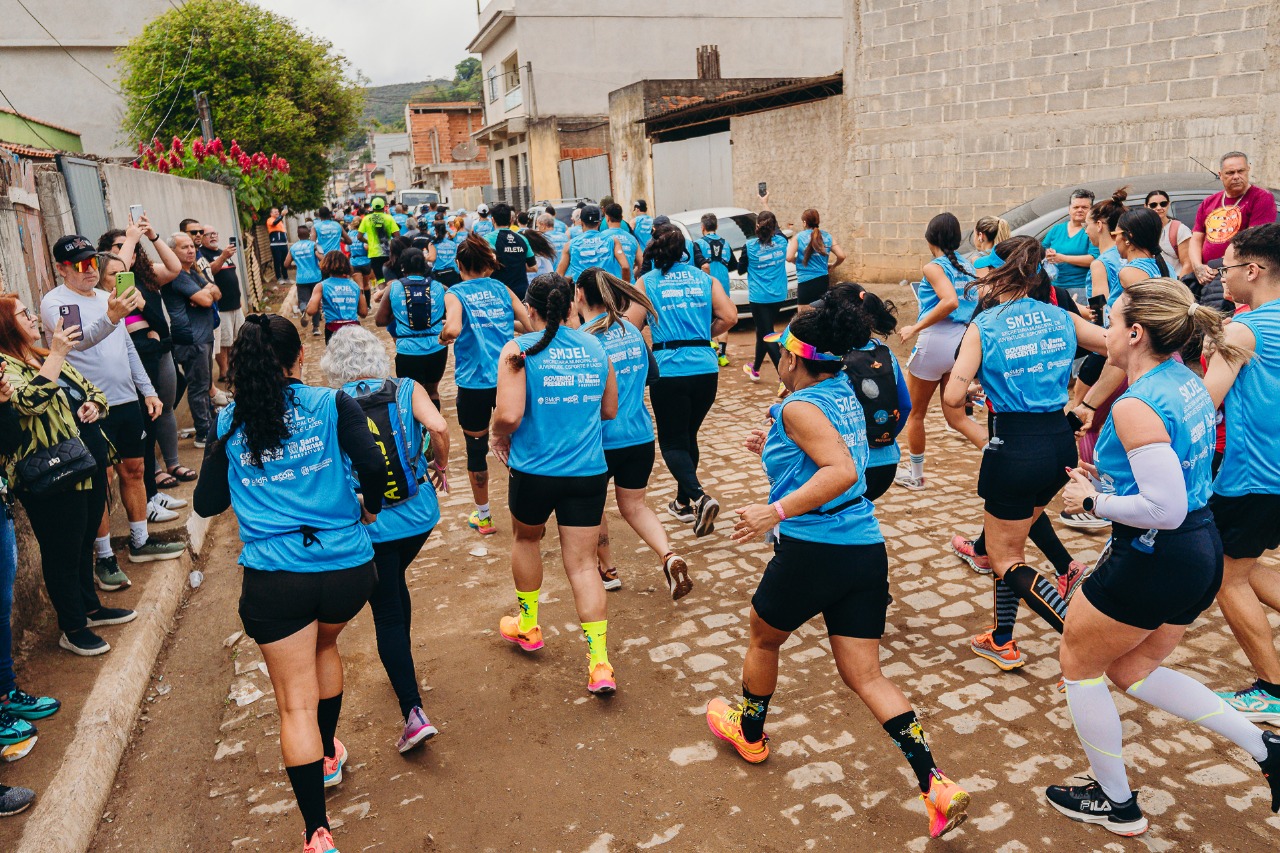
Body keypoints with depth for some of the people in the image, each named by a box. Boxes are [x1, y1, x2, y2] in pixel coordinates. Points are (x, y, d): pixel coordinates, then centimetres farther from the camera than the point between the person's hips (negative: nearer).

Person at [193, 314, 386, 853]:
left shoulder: (229, 423, 5)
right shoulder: (331, 405, -2)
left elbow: (207, 503, 10)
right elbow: (373, 466, -16)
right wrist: (370, 508, 3)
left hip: (274, 580, -1)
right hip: (347, 568, 1)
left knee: (296, 703, 7)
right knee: (323, 645, 32)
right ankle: (328, 755, 48)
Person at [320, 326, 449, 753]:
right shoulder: (408, 390, -5)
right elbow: (437, 428, -20)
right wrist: (440, 465, -1)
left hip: (369, 525, -3)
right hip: (419, 515, 3)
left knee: (387, 613, 6)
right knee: (395, 585, 29)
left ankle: (414, 713, 0)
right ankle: (402, 668, 46)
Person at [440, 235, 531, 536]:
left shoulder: (455, 294, -3)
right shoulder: (501, 289, 7)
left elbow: (453, 330, -22)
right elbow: (531, 325, 4)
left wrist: (442, 337, 0)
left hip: (474, 383, -2)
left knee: (476, 448, 13)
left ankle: (483, 516, 25)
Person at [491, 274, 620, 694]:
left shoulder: (519, 349, -9)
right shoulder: (594, 347, 4)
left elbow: (508, 415, -19)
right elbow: (609, 410, 13)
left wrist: (498, 437, 2)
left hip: (534, 470, -2)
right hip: (588, 471, 3)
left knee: (526, 538, 26)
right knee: (582, 563, 8)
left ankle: (528, 626, 41)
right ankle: (600, 663, 2)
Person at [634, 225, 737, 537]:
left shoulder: (645, 283, 2)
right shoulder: (704, 278, 9)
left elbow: (632, 329, -5)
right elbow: (729, 317, 0)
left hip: (669, 369, -3)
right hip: (706, 368, 4)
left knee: (672, 441, 6)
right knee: (688, 435, 20)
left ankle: (699, 497, -17)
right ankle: (684, 502, 31)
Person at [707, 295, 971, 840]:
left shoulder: (799, 406, -12)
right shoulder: (845, 396, 13)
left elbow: (842, 472, -26)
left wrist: (777, 511, -28)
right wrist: (775, 450, 30)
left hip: (813, 549, -7)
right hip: (867, 549, 7)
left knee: (764, 637, 21)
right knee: (865, 675, 10)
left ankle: (748, 733, 43)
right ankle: (937, 788, 0)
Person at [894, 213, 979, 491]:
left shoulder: (934, 267, -8)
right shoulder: (968, 267, 13)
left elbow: (950, 301, -24)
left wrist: (915, 328, -18)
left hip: (936, 340, -6)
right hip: (964, 342, 7)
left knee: (915, 413, 13)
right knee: (956, 418, 10)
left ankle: (916, 476, 25)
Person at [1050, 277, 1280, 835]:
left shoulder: (1136, 406, -24)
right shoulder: (1188, 383, 5)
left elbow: (1165, 510, -29)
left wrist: (1093, 500, -15)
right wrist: (1108, 480, 12)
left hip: (1152, 560, -9)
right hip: (1202, 553, 9)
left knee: (1078, 663, 13)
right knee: (1132, 670, 25)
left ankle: (1116, 804, 28)